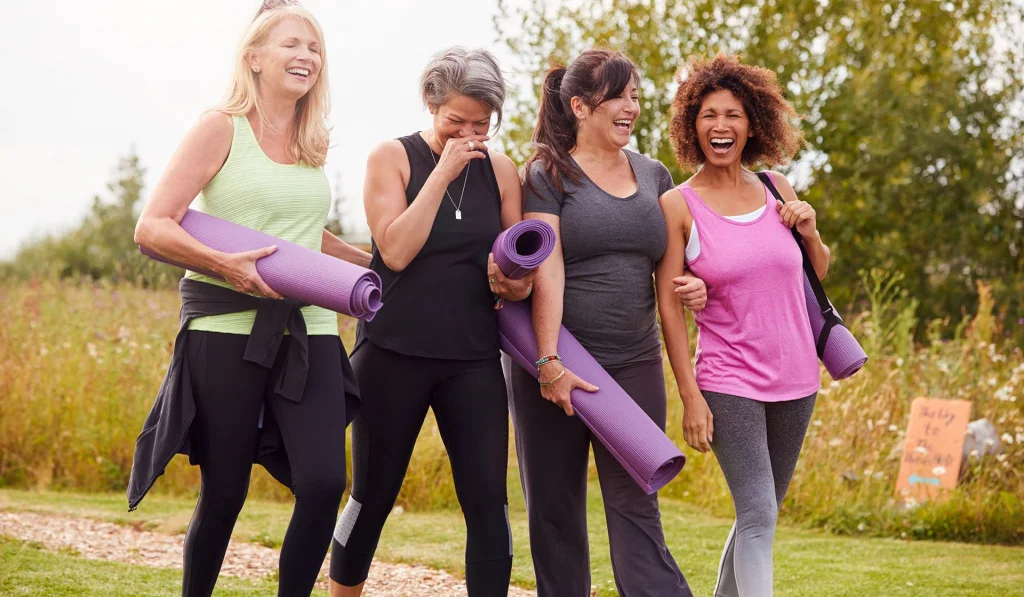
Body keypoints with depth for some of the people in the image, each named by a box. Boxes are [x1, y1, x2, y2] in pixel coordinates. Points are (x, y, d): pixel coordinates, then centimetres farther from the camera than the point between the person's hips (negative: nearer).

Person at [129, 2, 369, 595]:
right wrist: (223, 264, -21)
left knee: (323, 482, -12)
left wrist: (378, 263, 24)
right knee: (224, 495, 1)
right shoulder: (222, 129, -1)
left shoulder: (313, 144, 15)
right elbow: (152, 227, -7)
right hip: (228, 330, -4)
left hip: (308, 330, 4)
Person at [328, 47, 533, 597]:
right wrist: (444, 171, -15)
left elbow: (522, 274, 13)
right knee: (372, 497, 7)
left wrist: (513, 284, -11)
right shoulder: (392, 158, -1)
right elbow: (396, 251, -14)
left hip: (473, 360, 3)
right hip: (394, 354, -2)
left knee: (488, 502, -5)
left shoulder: (500, 171, 8)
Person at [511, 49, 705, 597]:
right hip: (558, 362, -3)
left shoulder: (653, 176, 13)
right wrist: (549, 363, -20)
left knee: (635, 509, -3)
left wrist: (693, 287, 0)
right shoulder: (548, 175, -1)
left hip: (635, 366, 3)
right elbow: (546, 271, -11)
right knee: (554, 509, 5)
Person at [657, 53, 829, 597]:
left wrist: (809, 229, -4)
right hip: (729, 382, -5)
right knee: (758, 515, -15)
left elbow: (819, 273, 17)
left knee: (759, 515, 13)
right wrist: (689, 395, -11)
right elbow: (669, 304, -7)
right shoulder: (678, 206, -6)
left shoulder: (775, 189, 6)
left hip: (795, 378, 5)